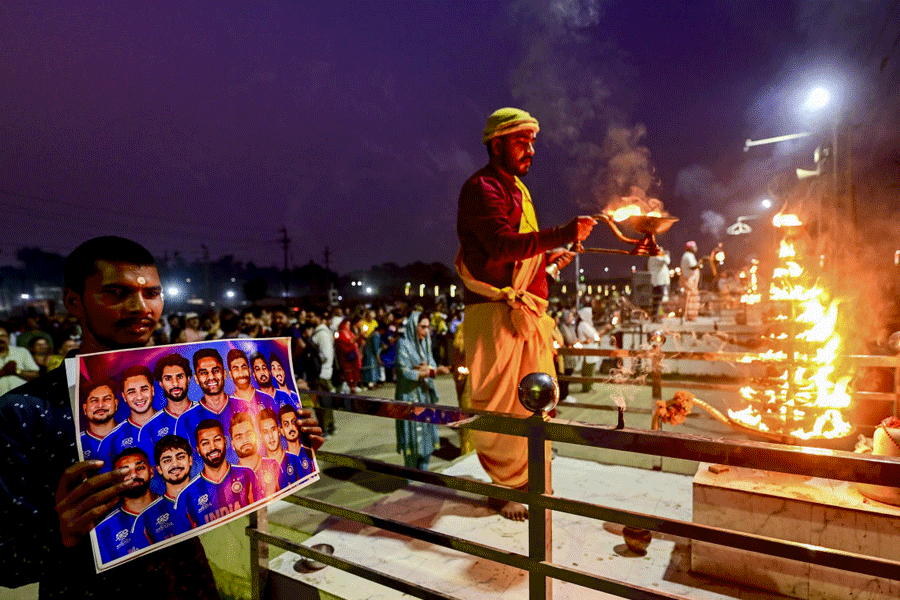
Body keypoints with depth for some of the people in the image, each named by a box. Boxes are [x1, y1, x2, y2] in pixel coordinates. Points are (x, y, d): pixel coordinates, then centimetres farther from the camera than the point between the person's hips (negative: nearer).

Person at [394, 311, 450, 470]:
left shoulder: (424, 343, 9)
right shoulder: (403, 344, -12)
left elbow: (433, 366, 5)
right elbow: (406, 373, -17)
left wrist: (427, 368, -18)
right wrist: (434, 371, -22)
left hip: (426, 395, 7)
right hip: (410, 397, -6)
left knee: (427, 434, 10)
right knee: (413, 436, 1)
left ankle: (423, 472, 25)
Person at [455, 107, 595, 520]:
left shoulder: (517, 189, 23)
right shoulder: (481, 188, -7)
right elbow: (502, 246, -24)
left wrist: (550, 258, 12)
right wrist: (562, 234, -29)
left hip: (528, 310, 9)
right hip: (495, 311, -9)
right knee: (499, 406, 1)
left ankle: (531, 482, 31)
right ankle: (504, 489, 17)